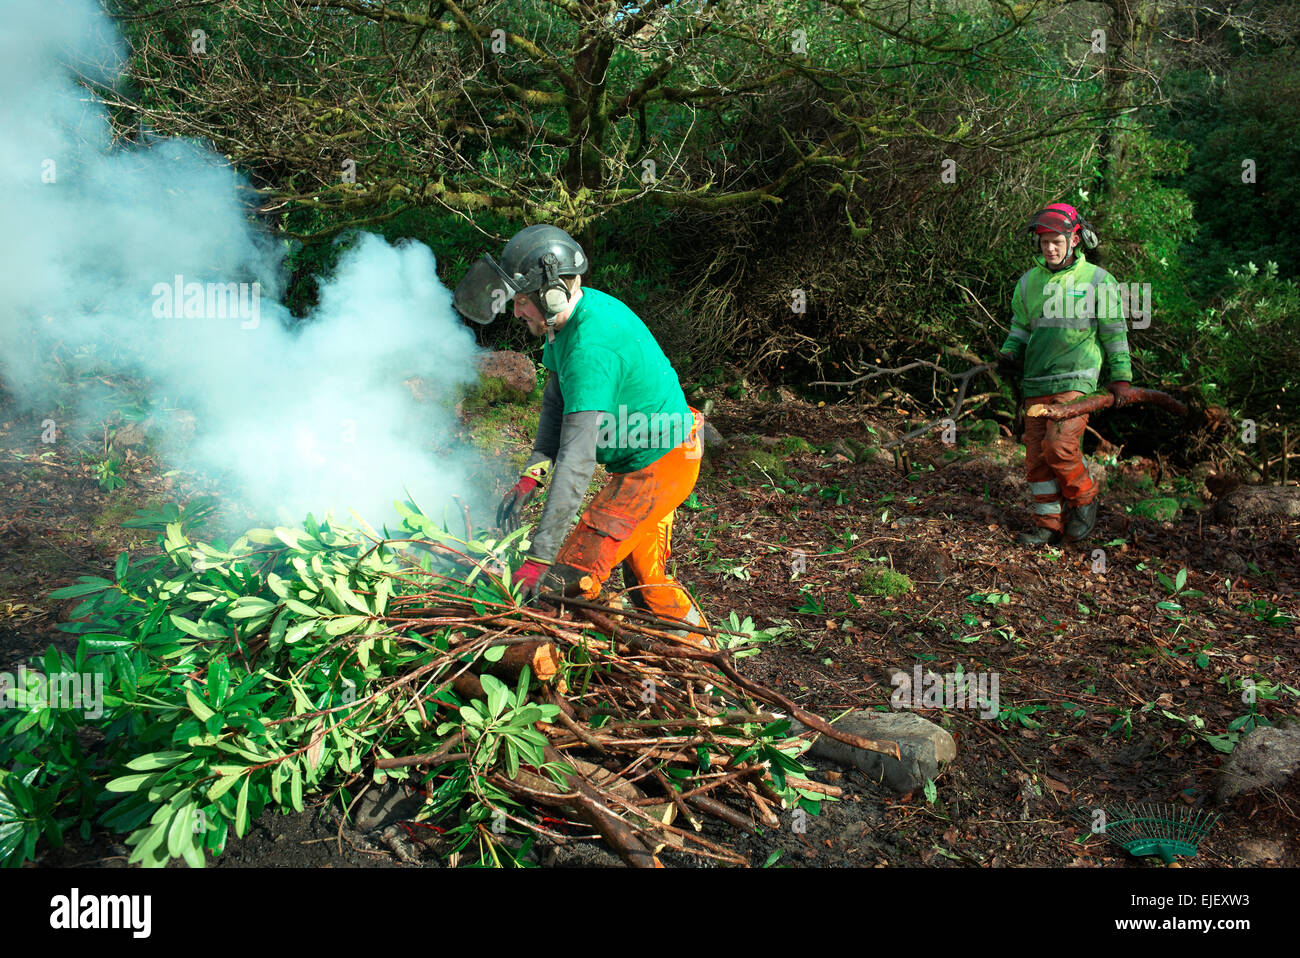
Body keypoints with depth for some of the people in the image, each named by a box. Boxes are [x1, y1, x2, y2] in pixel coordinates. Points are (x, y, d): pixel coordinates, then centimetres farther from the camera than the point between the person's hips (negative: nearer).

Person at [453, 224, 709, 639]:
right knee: (644, 576, 23)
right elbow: (556, 403, 5)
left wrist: (540, 556, -36)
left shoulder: (590, 346, -31)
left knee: (568, 577, -11)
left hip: (657, 468, -10)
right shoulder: (569, 317, 0)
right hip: (652, 459, 10)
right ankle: (699, 649, 39)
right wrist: (531, 475, -11)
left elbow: (577, 458, -36)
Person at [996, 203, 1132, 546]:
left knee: (1059, 446, -20)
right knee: (1037, 456, 3)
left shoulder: (1098, 280, 1)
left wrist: (1121, 377, 4)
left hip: (1075, 380, -5)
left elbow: (1114, 333, 6)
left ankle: (1084, 499, 7)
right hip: (1035, 384, 5)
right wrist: (1009, 353, 4)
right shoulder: (1028, 282, 12)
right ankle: (1048, 525, 13)